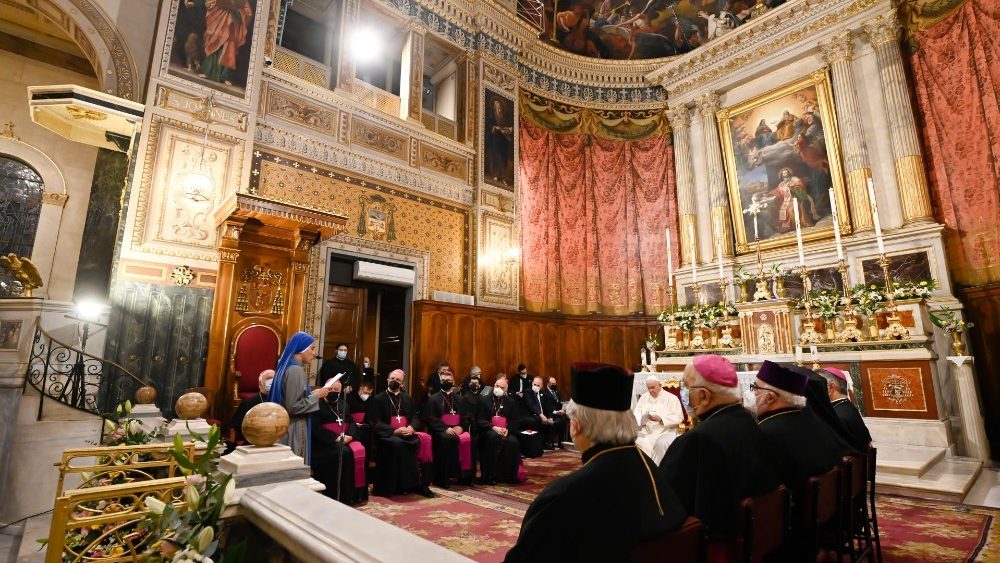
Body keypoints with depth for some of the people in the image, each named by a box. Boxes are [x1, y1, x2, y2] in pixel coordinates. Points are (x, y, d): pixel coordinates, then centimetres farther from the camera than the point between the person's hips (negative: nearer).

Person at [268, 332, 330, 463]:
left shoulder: (286, 367, 9)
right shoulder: (295, 370, -19)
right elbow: (293, 406, -23)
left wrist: (312, 394, 10)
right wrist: (316, 395, -13)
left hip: (286, 428, 9)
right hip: (293, 431, -9)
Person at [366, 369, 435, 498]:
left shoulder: (407, 399, 19)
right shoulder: (377, 399, 5)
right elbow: (376, 424, -4)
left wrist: (411, 428, -11)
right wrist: (395, 431, -18)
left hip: (406, 433, 4)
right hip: (387, 434, -4)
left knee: (426, 440, -25)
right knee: (399, 443, -37)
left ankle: (422, 483, -19)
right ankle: (409, 483, -24)